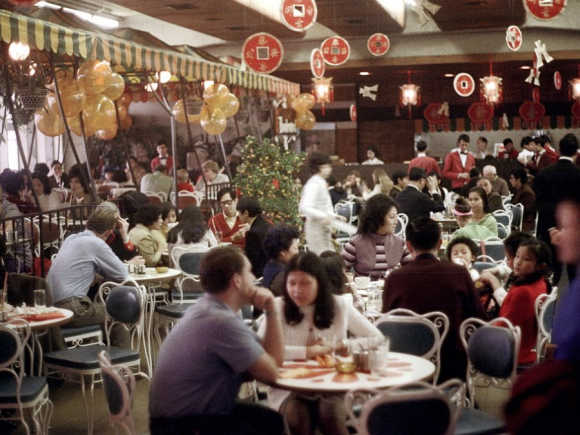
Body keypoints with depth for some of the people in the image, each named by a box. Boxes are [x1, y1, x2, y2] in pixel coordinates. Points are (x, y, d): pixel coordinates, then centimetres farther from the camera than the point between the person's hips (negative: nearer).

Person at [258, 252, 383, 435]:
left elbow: (378, 340, 5)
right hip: (290, 389, -1)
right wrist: (308, 351, -17)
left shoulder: (340, 305, 2)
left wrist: (334, 347, -7)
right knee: (297, 419, -32)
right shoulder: (278, 307, -3)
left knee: (331, 416, -32)